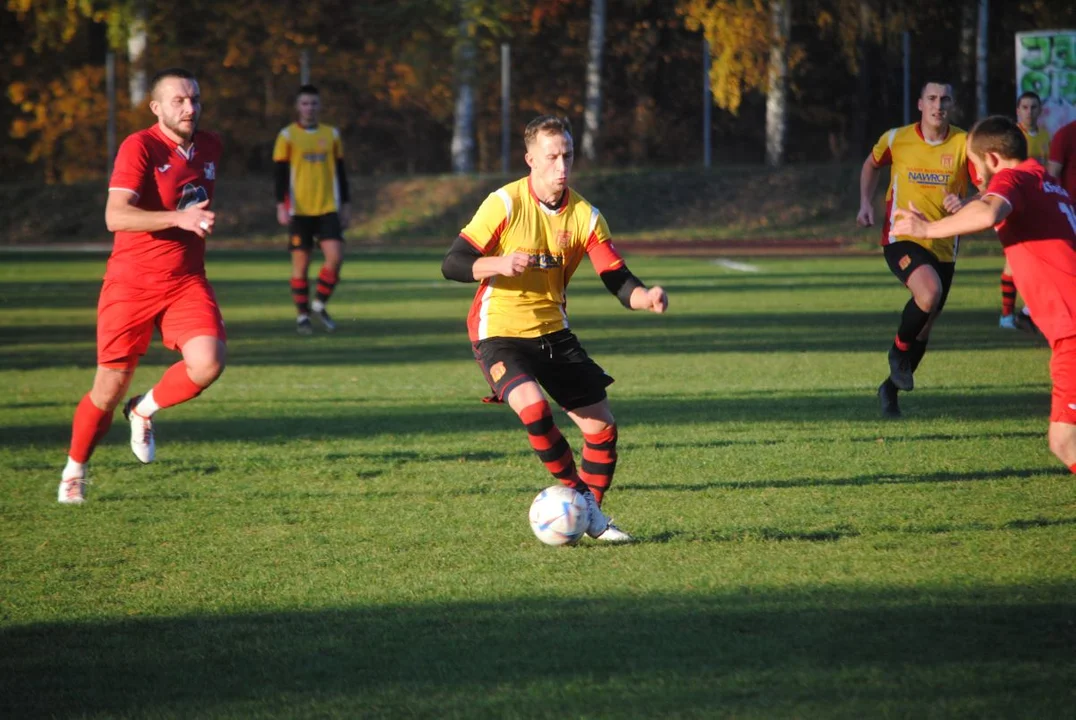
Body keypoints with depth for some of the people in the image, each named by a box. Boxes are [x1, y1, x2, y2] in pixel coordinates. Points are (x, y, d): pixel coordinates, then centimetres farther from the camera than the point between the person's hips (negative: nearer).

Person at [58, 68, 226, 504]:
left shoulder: (210, 147, 7)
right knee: (110, 387, 1)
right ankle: (74, 472, 26)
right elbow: (115, 216, -28)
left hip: (186, 282, 4)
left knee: (208, 363, -21)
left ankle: (145, 410, 9)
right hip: (131, 284, -4)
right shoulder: (139, 148, -14)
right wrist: (179, 218, -37)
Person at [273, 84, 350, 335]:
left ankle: (319, 305, 7)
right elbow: (280, 173, -1)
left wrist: (345, 205, 12)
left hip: (328, 209, 2)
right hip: (299, 210, -2)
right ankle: (302, 315, 8)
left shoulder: (332, 135, 10)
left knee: (335, 257, -12)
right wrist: (281, 206, -11)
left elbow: (340, 172, 15)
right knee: (301, 262, -1)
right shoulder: (287, 136, 0)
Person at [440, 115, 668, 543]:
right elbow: (452, 265, -13)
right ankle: (579, 493, -11)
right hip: (499, 331, -5)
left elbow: (617, 279, -5)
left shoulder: (584, 215, -1)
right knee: (533, 407, -31)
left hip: (553, 332, 5)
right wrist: (500, 264, -32)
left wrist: (646, 297, -27)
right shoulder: (505, 204, -13)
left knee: (601, 426, -1)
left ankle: (589, 517, 19)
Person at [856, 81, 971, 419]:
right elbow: (871, 165, 18)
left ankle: (890, 389, 36)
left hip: (943, 247, 3)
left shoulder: (964, 144, -5)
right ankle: (900, 350, -5)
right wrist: (865, 203, 4)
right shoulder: (896, 139, -4)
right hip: (902, 238, -3)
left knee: (924, 326, 13)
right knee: (929, 291, -33)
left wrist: (964, 205, -24)